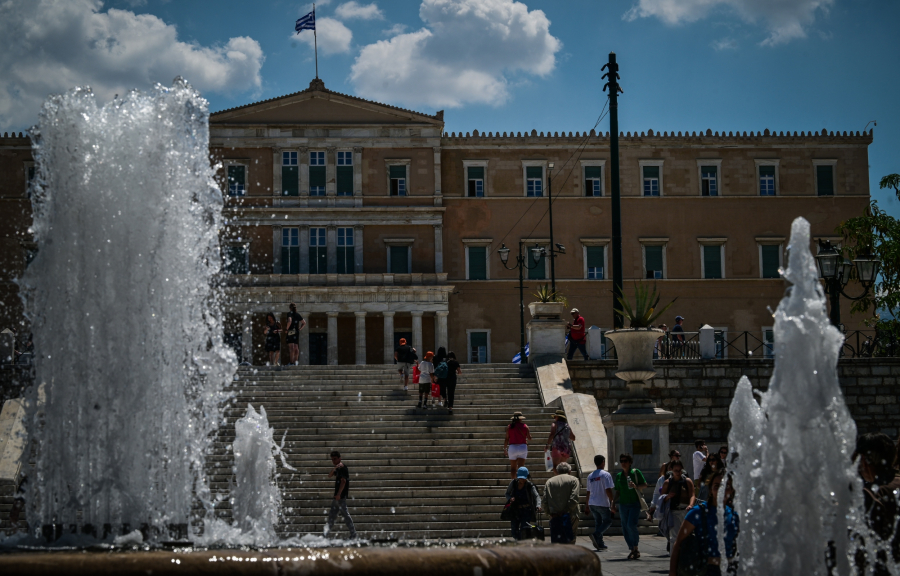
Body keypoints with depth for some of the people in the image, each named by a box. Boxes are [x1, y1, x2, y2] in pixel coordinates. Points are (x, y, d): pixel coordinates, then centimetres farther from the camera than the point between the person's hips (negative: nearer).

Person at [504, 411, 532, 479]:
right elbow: (529, 438, 2)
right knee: (521, 467, -3)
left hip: (512, 447, 0)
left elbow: (507, 439, -2)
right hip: (522, 447, 0)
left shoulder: (509, 426, 0)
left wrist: (505, 448, 6)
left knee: (513, 468, 9)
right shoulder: (525, 426, 0)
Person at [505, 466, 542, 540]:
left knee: (523, 530, -13)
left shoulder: (530, 486, -11)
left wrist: (538, 505, -43)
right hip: (515, 510, 3)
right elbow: (507, 493, 8)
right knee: (514, 531, 4)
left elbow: (536, 496, -22)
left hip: (526, 511, -3)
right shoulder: (513, 483, -2)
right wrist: (510, 498, -16)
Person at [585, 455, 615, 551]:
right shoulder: (606, 475, -8)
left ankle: (600, 544, 9)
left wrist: (586, 506, 19)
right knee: (607, 521, 7)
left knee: (598, 521, 13)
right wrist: (612, 502, -9)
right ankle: (596, 535, -15)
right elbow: (608, 490, -15)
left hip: (592, 503, 6)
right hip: (602, 503, -6)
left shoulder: (590, 476, 12)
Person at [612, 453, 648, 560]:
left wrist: (636, 486, -16)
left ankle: (635, 548, -5)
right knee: (625, 527, 1)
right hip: (623, 504, 5)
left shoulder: (636, 472, 1)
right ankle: (632, 550, 11)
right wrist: (613, 504, 15)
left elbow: (645, 485, 2)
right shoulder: (618, 476, 13)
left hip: (635, 503, -5)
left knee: (631, 524, -18)